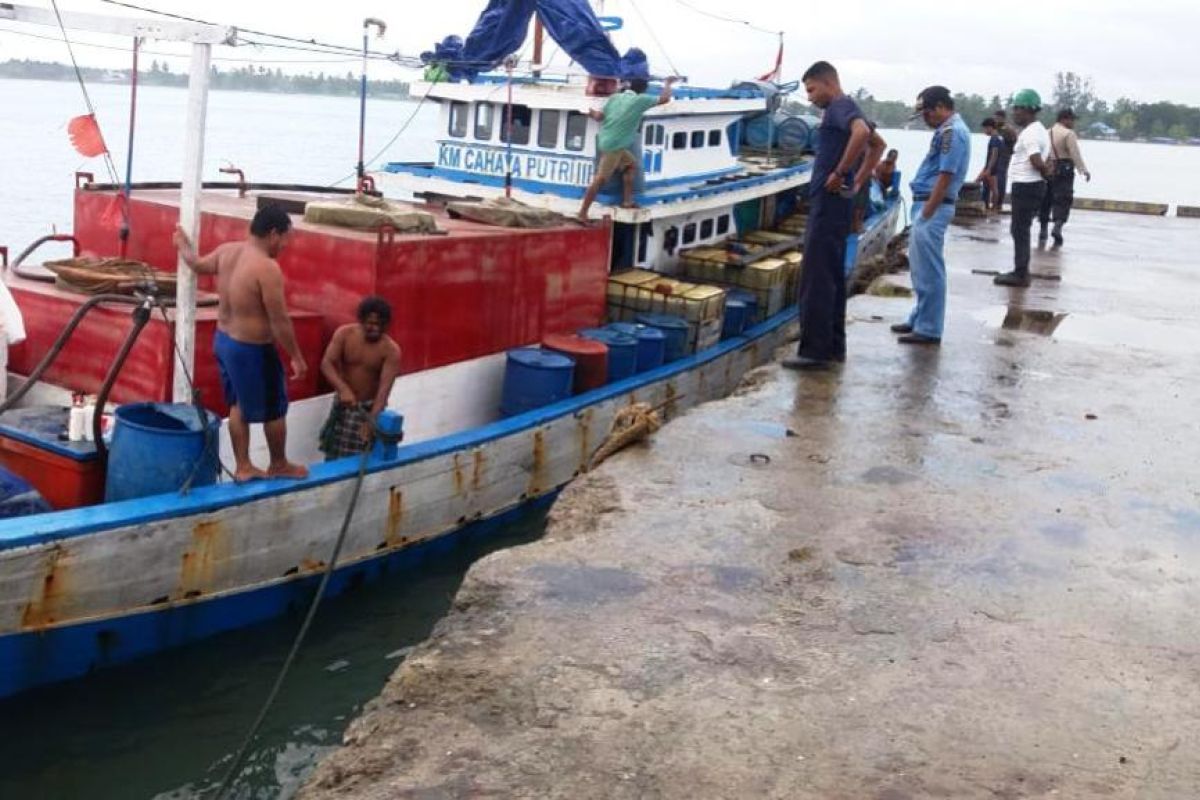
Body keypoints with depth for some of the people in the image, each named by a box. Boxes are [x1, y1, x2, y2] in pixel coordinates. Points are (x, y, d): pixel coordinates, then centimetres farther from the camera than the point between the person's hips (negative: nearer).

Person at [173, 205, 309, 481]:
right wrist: (297, 357, -13)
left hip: (223, 340, 9)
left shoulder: (227, 250, -1)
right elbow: (280, 322, -24)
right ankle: (279, 465, 30)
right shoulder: (267, 268, -26)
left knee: (239, 405, 22)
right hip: (252, 350, -9)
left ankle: (243, 467, 31)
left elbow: (197, 264, 20)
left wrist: (184, 245, 42)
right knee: (274, 409, 12)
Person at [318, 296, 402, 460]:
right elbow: (326, 363, -18)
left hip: (370, 407, -3)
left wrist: (372, 420, -38)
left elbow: (384, 388, -25)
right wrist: (343, 389, -36)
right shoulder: (344, 334, -11)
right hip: (343, 403, 3)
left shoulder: (391, 350, -19)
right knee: (333, 456, 10)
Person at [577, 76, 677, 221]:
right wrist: (667, 84, 20)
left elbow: (600, 117, 6)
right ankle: (582, 213, -7)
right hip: (613, 145, -9)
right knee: (600, 180, -7)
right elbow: (665, 99, 2)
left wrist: (593, 113, 27)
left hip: (608, 142, 9)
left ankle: (627, 201, 23)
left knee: (631, 164, 23)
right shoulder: (640, 100, -7)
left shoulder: (614, 97, 9)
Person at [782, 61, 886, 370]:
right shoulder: (843, 110, 19)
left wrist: (839, 173, -24)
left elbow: (861, 132, -32)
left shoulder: (840, 107, -11)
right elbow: (878, 144, 30)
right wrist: (858, 182, 20)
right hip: (836, 204, 10)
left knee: (816, 278, -9)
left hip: (829, 202, -10)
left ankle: (815, 351, -8)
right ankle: (833, 346, 18)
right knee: (832, 276, 13)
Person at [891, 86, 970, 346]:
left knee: (929, 271, -5)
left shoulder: (951, 132, -15)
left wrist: (926, 214, -21)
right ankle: (920, 319, 27)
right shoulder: (948, 130, 16)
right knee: (921, 268, 17)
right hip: (927, 205, 10)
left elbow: (945, 177, -21)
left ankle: (929, 329, 0)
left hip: (933, 208, -10)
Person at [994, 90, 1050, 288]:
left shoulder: (1030, 133, -17)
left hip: (1026, 187, -10)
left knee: (1020, 230, -5)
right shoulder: (1039, 130, 16)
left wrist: (1045, 173, -8)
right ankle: (1021, 270, 22)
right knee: (1020, 230, 16)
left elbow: (1037, 162, -25)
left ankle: (1020, 274, -2)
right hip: (1031, 185, 10)